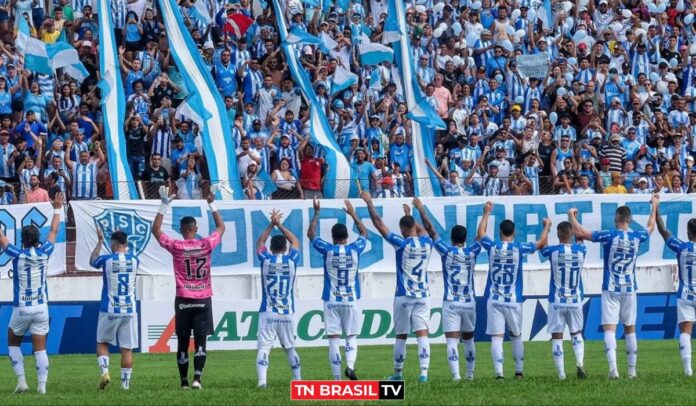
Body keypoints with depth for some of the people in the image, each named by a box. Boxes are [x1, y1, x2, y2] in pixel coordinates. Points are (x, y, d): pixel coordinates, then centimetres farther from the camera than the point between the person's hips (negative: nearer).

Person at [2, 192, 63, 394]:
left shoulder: (18, 254, -10)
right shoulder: (44, 253, -2)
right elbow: (54, 232, 13)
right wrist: (57, 209, 25)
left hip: (21, 309, -2)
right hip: (41, 308, 2)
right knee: (40, 349, 2)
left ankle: (21, 381, 6)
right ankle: (42, 385, -6)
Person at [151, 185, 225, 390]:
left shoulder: (177, 246, -7)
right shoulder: (206, 245, -4)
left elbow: (156, 230, 5)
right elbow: (221, 227, 13)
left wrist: (164, 205, 4)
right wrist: (212, 204, 17)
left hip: (183, 301, 0)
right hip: (203, 300, 0)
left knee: (183, 341, 7)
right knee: (200, 340, -1)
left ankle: (184, 381, 10)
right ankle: (197, 377, -16)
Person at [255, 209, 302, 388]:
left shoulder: (266, 260, -1)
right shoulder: (291, 260, 1)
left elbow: (260, 242, 20)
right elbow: (295, 241, 20)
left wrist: (272, 224, 27)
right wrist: (279, 224, 26)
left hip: (267, 313, -2)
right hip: (287, 313, 2)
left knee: (264, 347, -9)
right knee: (290, 347, 15)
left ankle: (262, 380, -25)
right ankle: (298, 379, 20)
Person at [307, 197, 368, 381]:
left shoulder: (328, 250, -6)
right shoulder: (355, 249, -3)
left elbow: (311, 234, 10)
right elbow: (364, 232, 18)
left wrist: (316, 213, 16)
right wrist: (353, 214, 26)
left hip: (331, 302, -1)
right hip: (351, 300, 1)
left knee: (334, 340, 0)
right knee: (352, 336, 10)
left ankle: (337, 379, -3)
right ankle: (350, 365, -16)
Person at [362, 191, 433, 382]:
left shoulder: (402, 243, -10)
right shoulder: (427, 243, 2)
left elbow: (379, 224, -6)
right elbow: (421, 231, 28)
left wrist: (369, 203, 5)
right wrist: (410, 215, 44)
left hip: (404, 296, -3)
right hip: (423, 295, 3)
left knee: (401, 336, 8)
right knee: (422, 334, -3)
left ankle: (398, 373, 17)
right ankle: (424, 372, -15)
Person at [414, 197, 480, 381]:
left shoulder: (447, 252, -6)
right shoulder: (472, 252, 0)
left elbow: (430, 229, -4)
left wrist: (421, 209, 3)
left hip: (451, 303, -3)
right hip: (469, 302, 3)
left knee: (452, 341, -9)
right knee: (468, 339, 18)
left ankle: (456, 374, -23)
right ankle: (470, 373, 24)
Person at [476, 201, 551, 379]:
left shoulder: (492, 247, -3)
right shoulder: (519, 249, -5)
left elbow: (480, 233, 18)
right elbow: (541, 243, 11)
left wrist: (486, 213, 30)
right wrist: (546, 227, 29)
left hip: (494, 299, 0)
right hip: (513, 301, 0)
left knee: (497, 337, -5)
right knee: (516, 336, 17)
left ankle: (499, 373, -16)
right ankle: (519, 371, 21)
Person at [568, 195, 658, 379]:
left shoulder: (610, 236, -12)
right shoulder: (637, 237, 0)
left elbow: (580, 232, -12)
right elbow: (650, 227, 24)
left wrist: (572, 215, 6)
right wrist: (654, 206, 39)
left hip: (611, 290, -3)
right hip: (629, 289, 3)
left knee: (609, 329, -8)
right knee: (630, 329, 13)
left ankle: (613, 368, -25)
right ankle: (632, 370, 15)